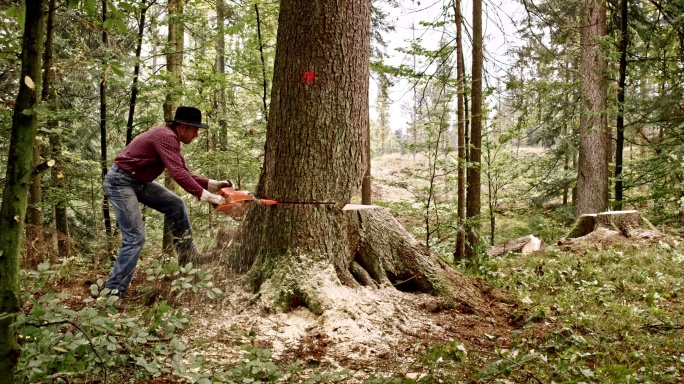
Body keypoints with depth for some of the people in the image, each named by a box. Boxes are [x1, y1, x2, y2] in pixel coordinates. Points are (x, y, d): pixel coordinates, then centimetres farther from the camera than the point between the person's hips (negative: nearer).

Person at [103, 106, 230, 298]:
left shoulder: (170, 138, 10)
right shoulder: (166, 137, -21)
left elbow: (184, 173, 13)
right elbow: (178, 174, -31)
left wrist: (214, 184, 4)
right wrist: (207, 196, -32)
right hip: (120, 182, -10)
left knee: (175, 205, 9)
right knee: (135, 237, -11)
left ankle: (187, 256, 14)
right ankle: (113, 292, -6)